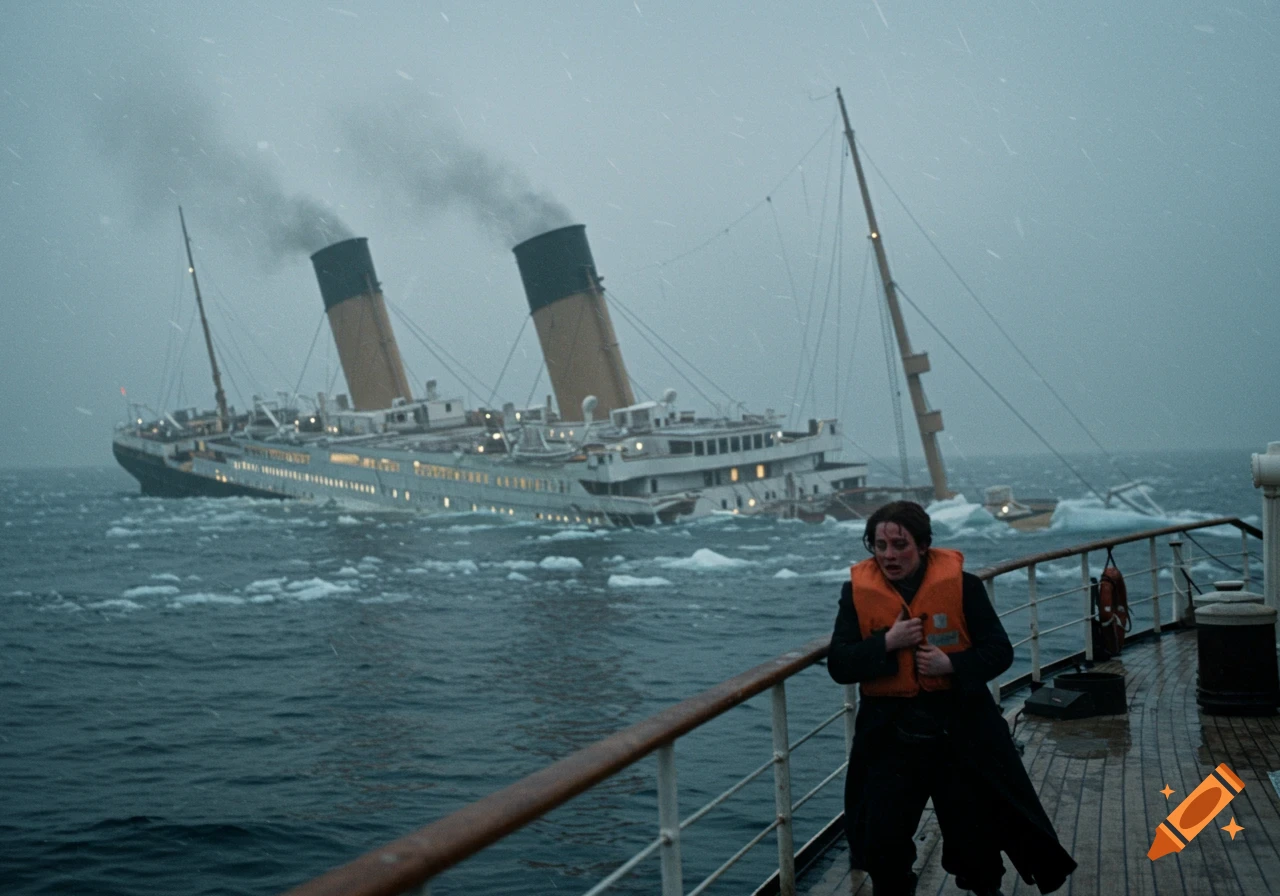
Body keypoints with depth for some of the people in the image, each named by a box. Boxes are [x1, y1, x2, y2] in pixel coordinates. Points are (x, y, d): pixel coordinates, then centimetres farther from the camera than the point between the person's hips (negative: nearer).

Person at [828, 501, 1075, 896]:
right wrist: (887, 642, -20)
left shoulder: (962, 584, -7)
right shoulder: (857, 592, -3)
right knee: (881, 840, 5)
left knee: (975, 830, 14)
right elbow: (839, 665, -6)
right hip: (890, 733, 1)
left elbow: (999, 651, -4)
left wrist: (952, 664, -21)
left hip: (961, 729, -1)